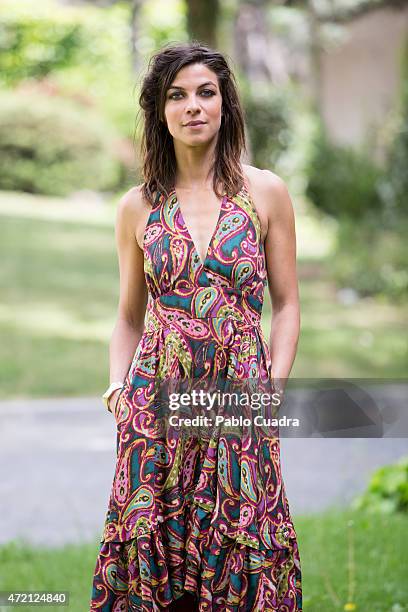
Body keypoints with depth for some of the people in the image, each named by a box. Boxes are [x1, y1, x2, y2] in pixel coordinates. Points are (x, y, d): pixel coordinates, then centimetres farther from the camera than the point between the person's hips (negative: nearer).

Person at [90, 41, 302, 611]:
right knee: (151, 543, 0)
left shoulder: (266, 193, 3)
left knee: (242, 549, -2)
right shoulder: (139, 207, 7)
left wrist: (274, 387, -4)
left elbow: (286, 304, 7)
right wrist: (117, 388, 0)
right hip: (158, 396, 1)